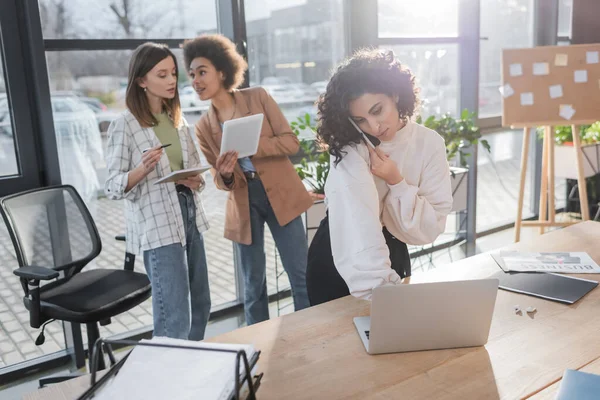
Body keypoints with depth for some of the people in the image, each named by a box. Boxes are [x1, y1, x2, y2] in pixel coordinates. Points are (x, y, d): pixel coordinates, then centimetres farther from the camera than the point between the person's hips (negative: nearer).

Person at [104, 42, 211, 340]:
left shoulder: (178, 119, 11)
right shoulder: (125, 126, -8)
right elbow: (113, 188, -10)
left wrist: (195, 181, -5)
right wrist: (142, 169, -28)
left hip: (190, 216, 7)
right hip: (157, 227, -7)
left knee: (200, 307, 15)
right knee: (175, 319, -8)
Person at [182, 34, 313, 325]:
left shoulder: (258, 97, 0)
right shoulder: (203, 126, 6)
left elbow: (291, 142, -6)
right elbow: (220, 181, 8)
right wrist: (224, 175, -16)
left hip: (280, 195, -2)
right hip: (243, 205, 2)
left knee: (301, 277, 2)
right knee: (253, 284, 10)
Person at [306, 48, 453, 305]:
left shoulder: (429, 144, -13)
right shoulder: (349, 147, -23)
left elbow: (431, 228, -14)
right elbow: (358, 222, -37)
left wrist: (396, 182, -27)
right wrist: (378, 290, -48)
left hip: (392, 254, 3)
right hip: (338, 259, -2)